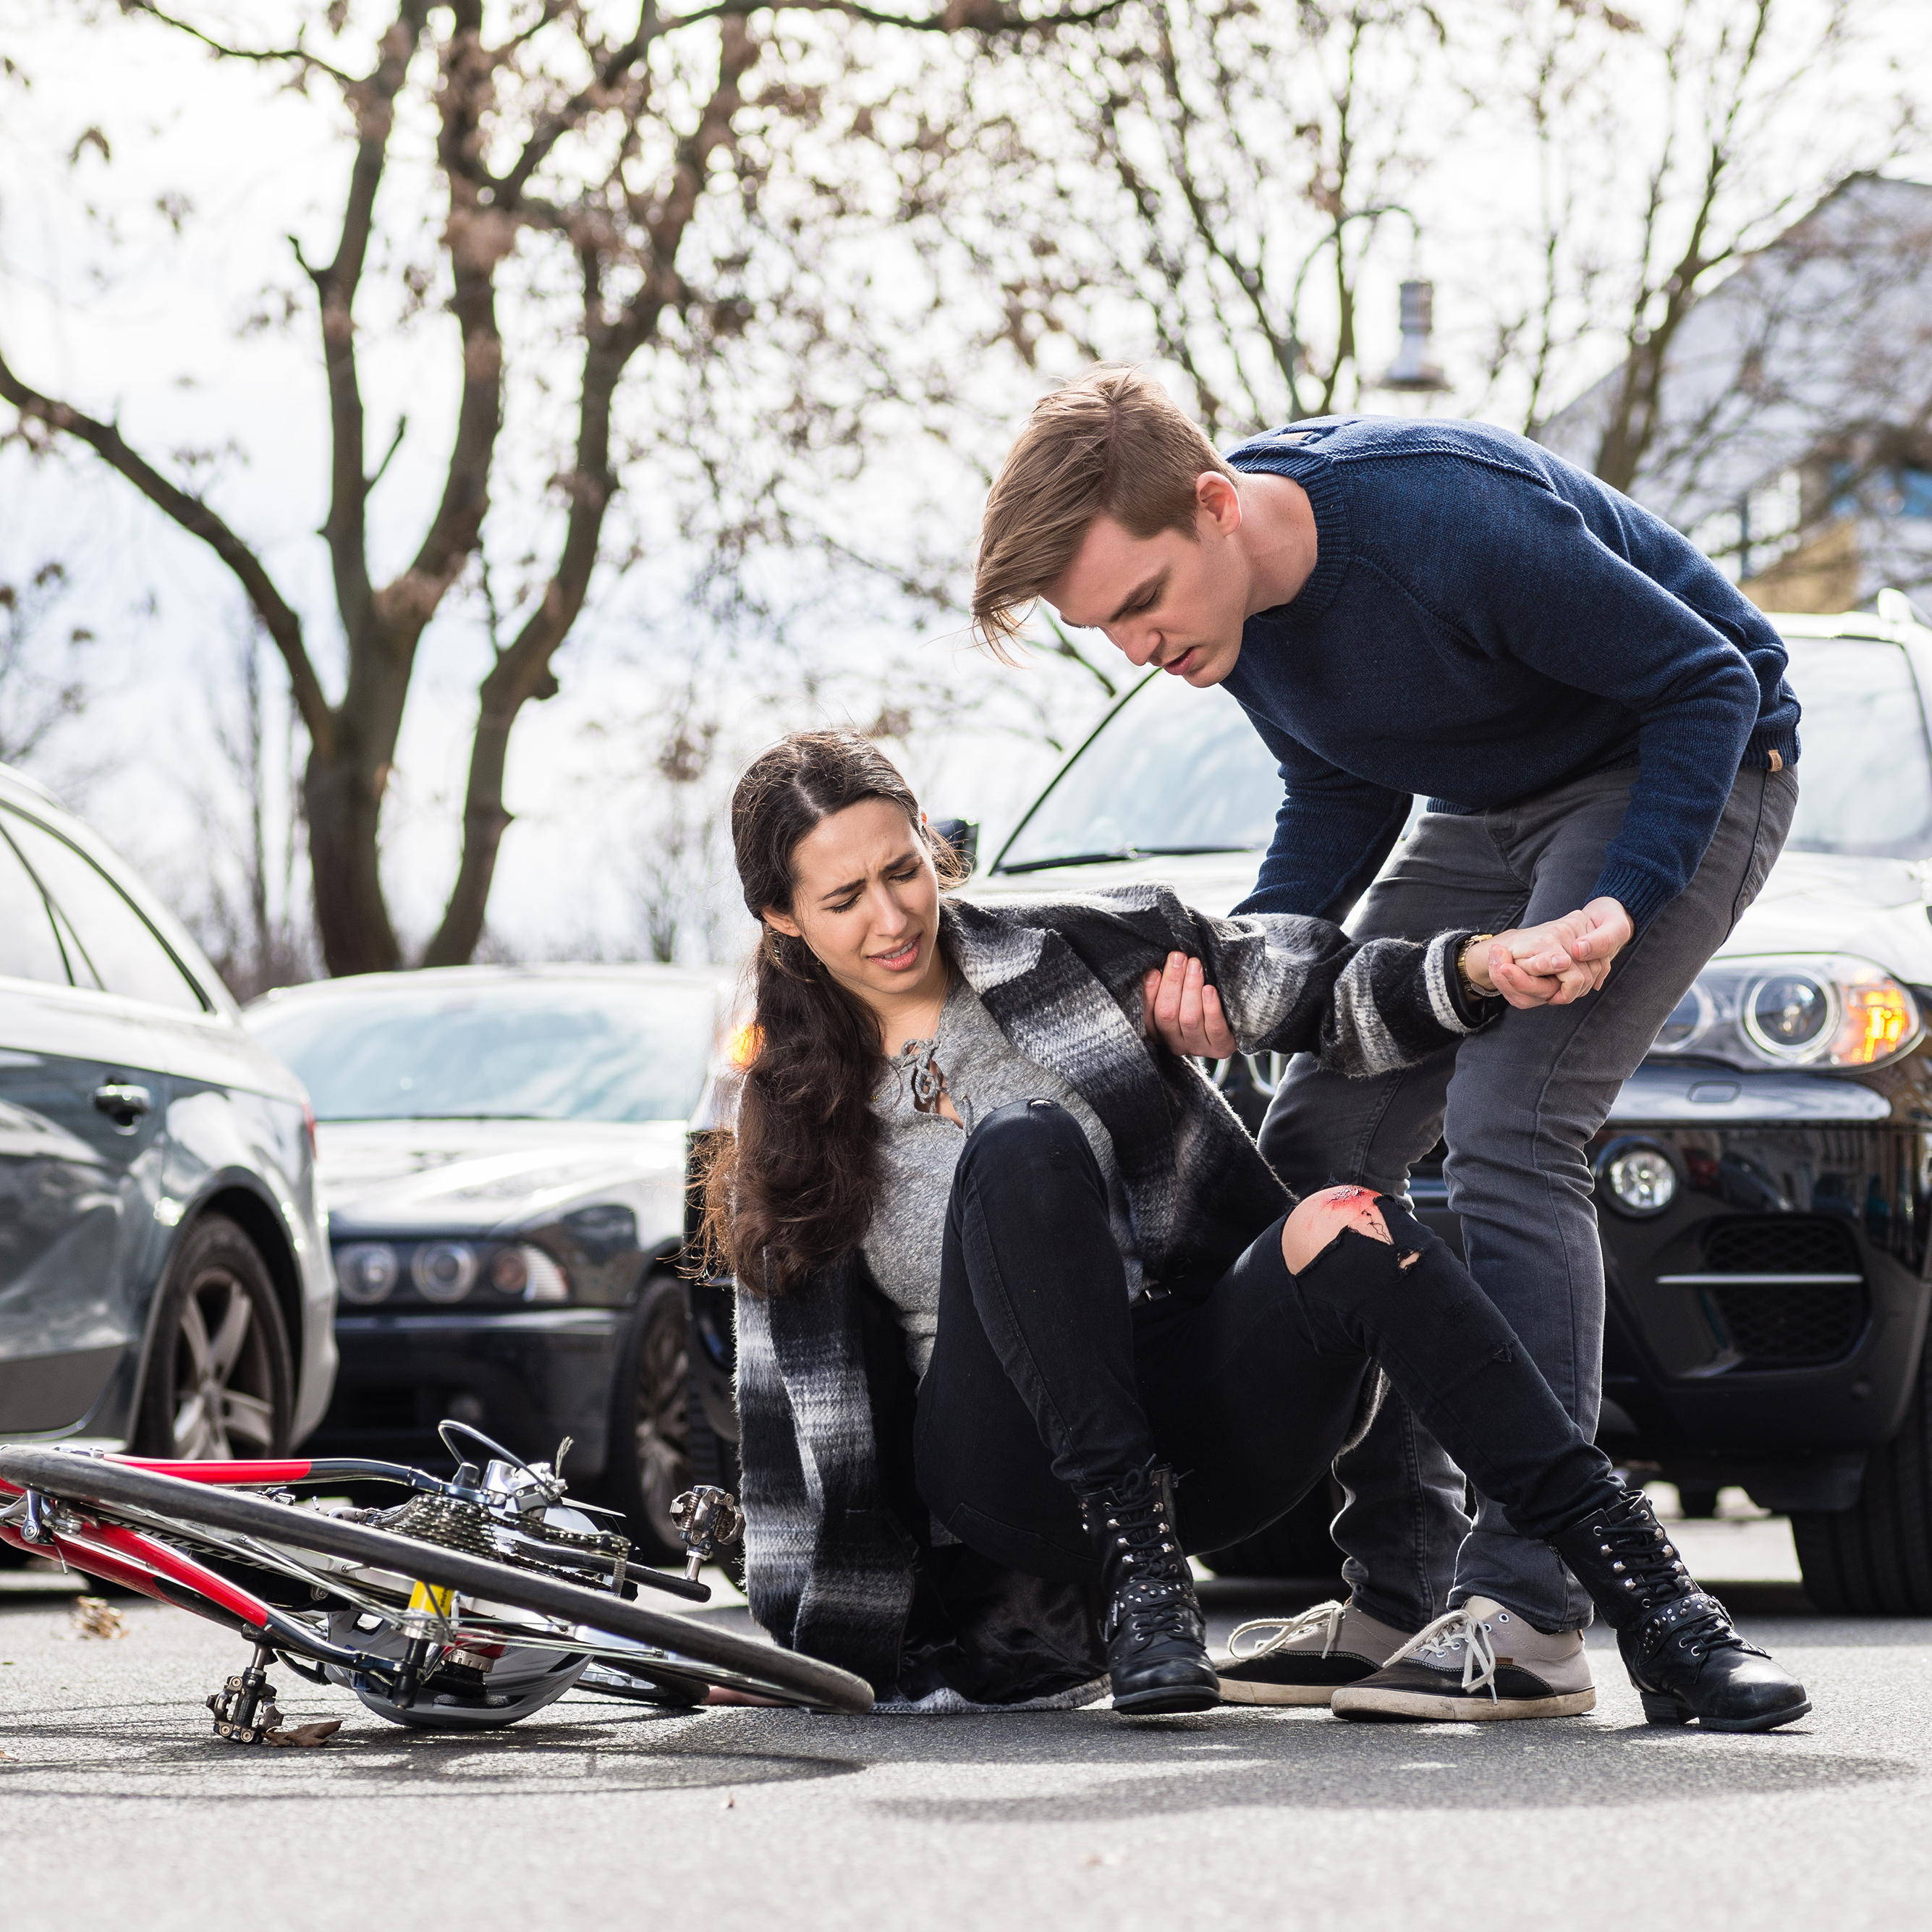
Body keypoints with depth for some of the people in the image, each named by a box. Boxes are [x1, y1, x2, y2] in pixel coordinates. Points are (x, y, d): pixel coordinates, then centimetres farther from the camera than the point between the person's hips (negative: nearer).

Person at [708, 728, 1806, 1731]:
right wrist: (799, 1640, 7)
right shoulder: (785, 1138, 10)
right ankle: (1133, 1570, -35)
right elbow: (799, 1399, 11)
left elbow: (1321, 993, 4)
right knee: (1020, 1147, -28)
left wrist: (1474, 969, -16)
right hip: (1024, 1469, -1)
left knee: (1342, 1226, -33)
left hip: (1215, 1424, 1)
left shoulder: (1075, 951, 10)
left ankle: (1655, 1606, -41)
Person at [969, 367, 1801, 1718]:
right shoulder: (1227, 595, -10)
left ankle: (1527, 1608, -23)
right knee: (1320, 1146, -1)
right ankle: (1399, 1588, 1)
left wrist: (1616, 908, -34)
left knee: (1508, 1128, -24)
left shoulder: (1451, 521, -34)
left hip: (1683, 777, -8)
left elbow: (1708, 684, -23)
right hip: (1489, 813, 8)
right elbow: (1340, 796, 5)